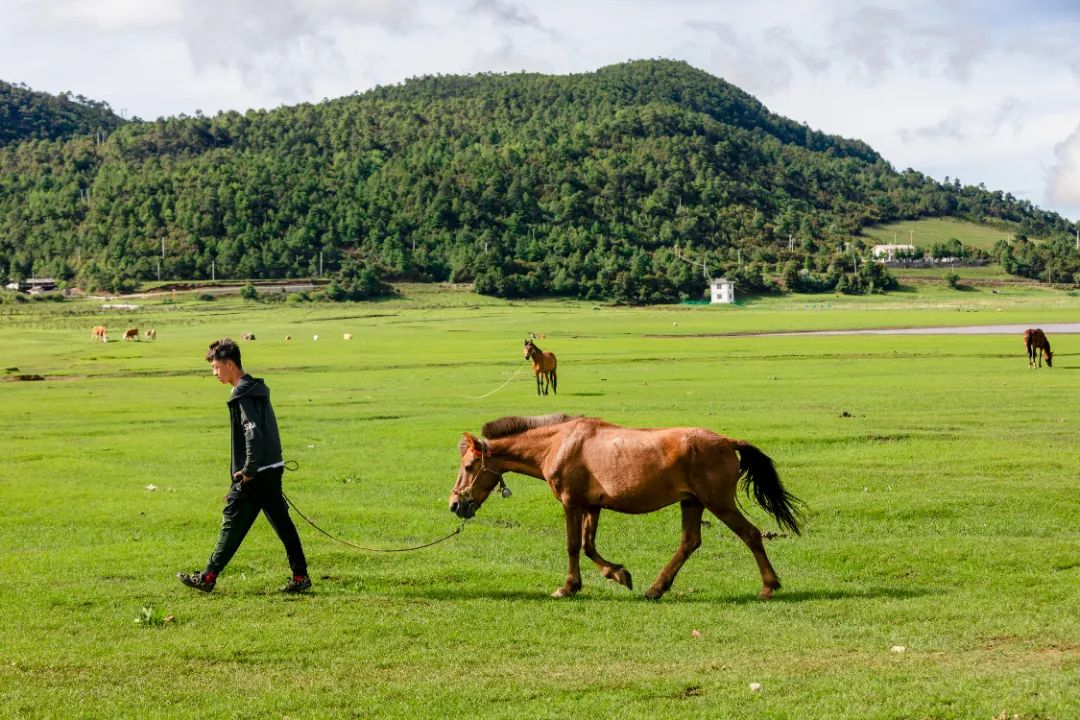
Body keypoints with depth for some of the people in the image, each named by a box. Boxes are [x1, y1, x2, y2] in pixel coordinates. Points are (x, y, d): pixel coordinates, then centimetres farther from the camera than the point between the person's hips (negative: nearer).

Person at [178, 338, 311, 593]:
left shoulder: (243, 396, -16)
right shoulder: (257, 389, 14)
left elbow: (253, 434, -25)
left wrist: (248, 471, -19)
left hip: (254, 475, -9)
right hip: (273, 468, 9)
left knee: (232, 524, 0)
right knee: (281, 523, 8)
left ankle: (208, 578, 8)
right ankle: (300, 575, 7)